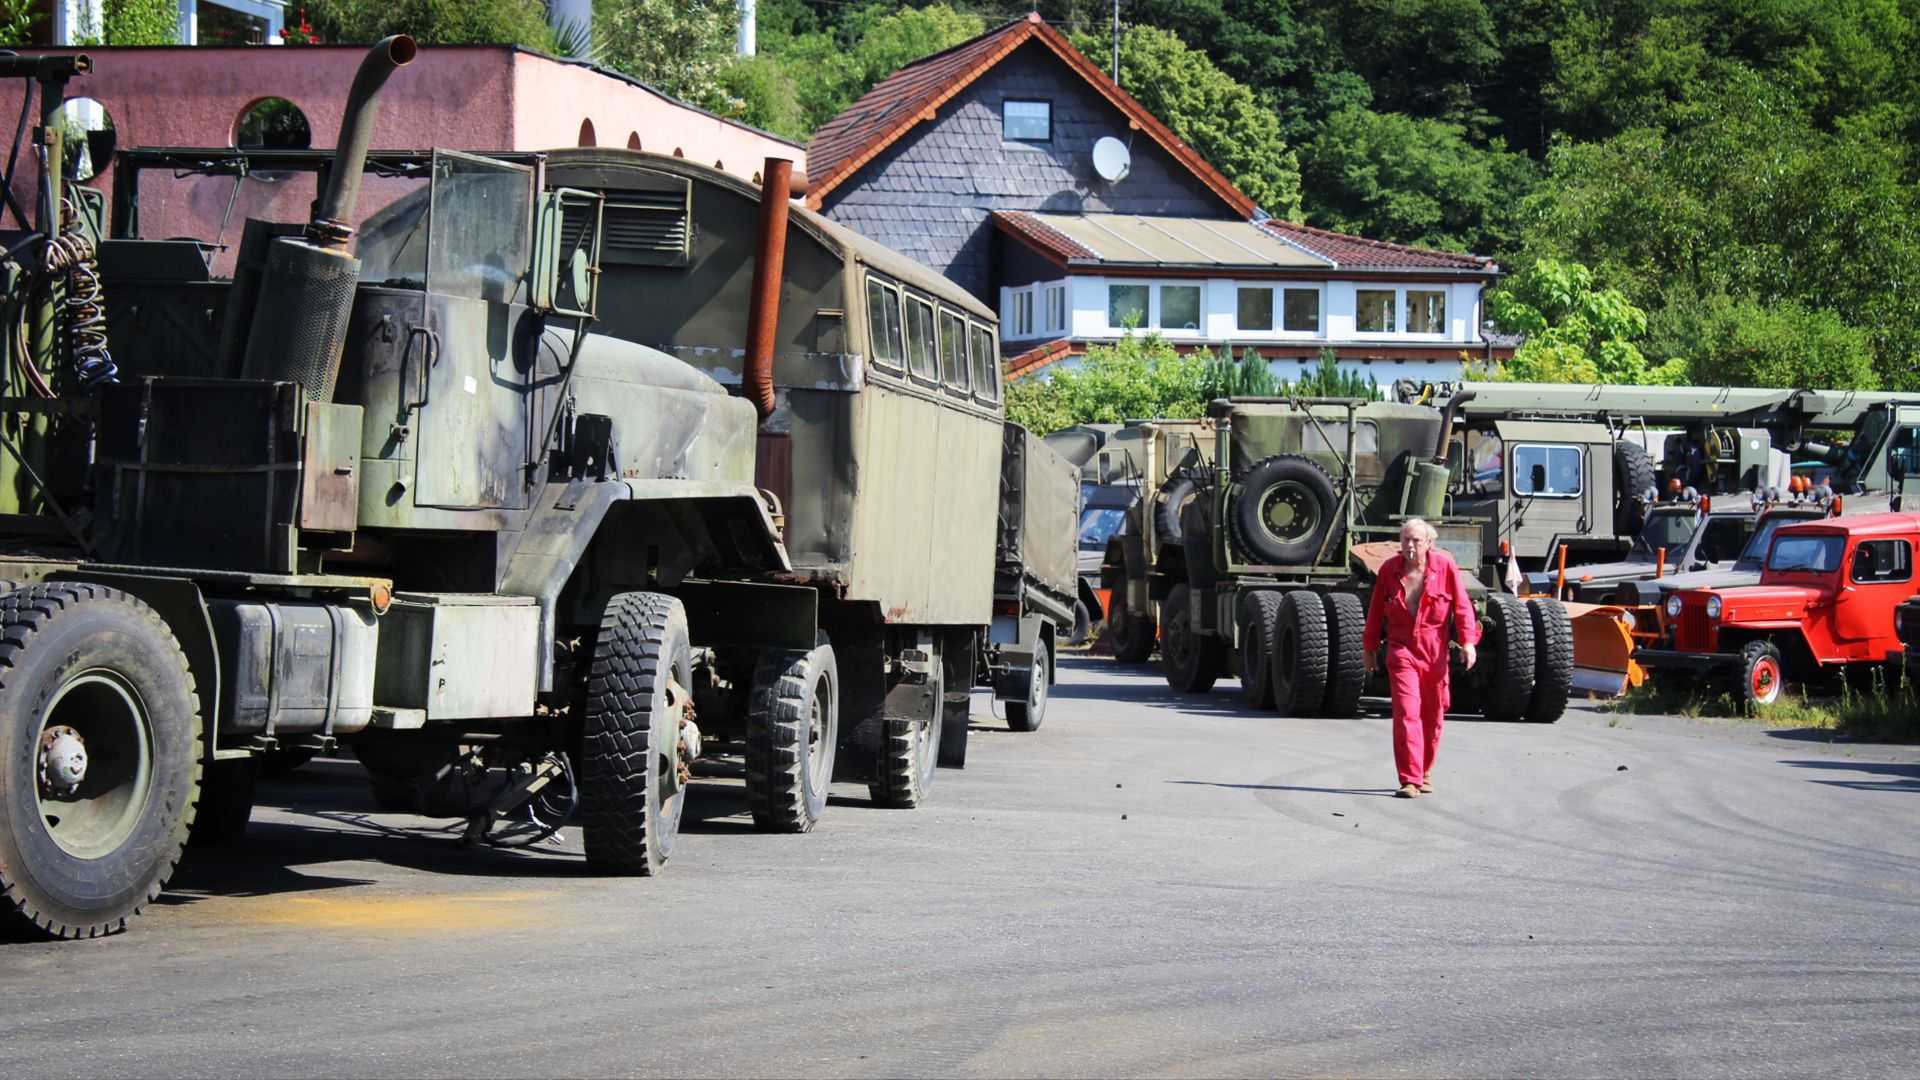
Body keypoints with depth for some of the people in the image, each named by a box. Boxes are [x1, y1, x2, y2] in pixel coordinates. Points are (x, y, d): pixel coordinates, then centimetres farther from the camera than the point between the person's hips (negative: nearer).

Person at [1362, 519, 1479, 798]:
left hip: (1434, 652, 1)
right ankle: (1410, 780, -13)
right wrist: (1370, 647, 13)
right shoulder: (1389, 569, -1)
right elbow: (1376, 610, 8)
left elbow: (1462, 605, -5)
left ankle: (1424, 772, 30)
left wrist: (1468, 640, -15)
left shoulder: (1445, 566, -5)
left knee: (1432, 715, 10)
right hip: (1401, 649, -1)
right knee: (1406, 712, -13)